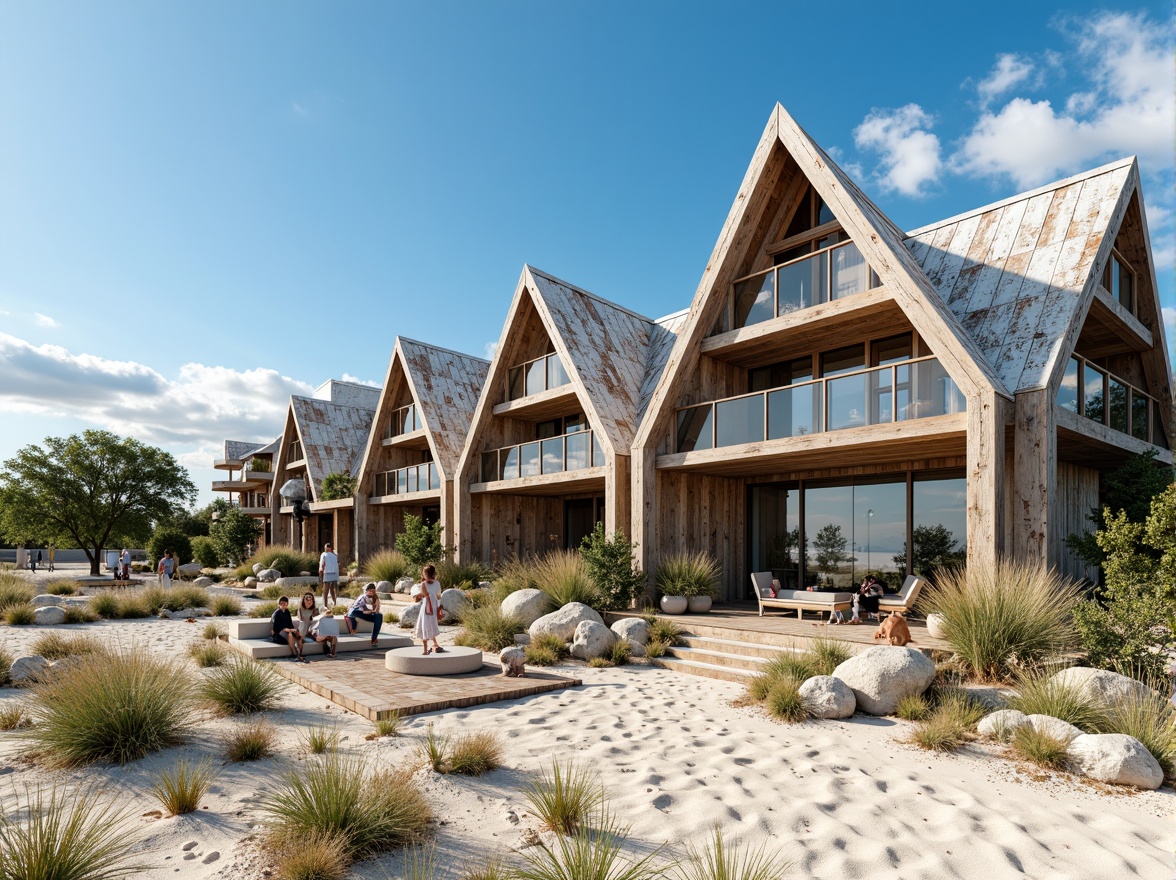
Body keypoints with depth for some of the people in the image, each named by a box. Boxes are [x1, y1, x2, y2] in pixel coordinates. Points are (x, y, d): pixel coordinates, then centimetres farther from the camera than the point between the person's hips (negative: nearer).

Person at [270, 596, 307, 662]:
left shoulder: (287, 612, 12)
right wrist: (291, 630, -29)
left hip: (287, 631, 7)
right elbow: (278, 628, -18)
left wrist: (295, 629, -9)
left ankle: (300, 655, -28)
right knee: (290, 634, -36)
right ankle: (295, 656, -40)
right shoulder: (276, 613, -10)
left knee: (299, 635, -22)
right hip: (277, 633, -7)